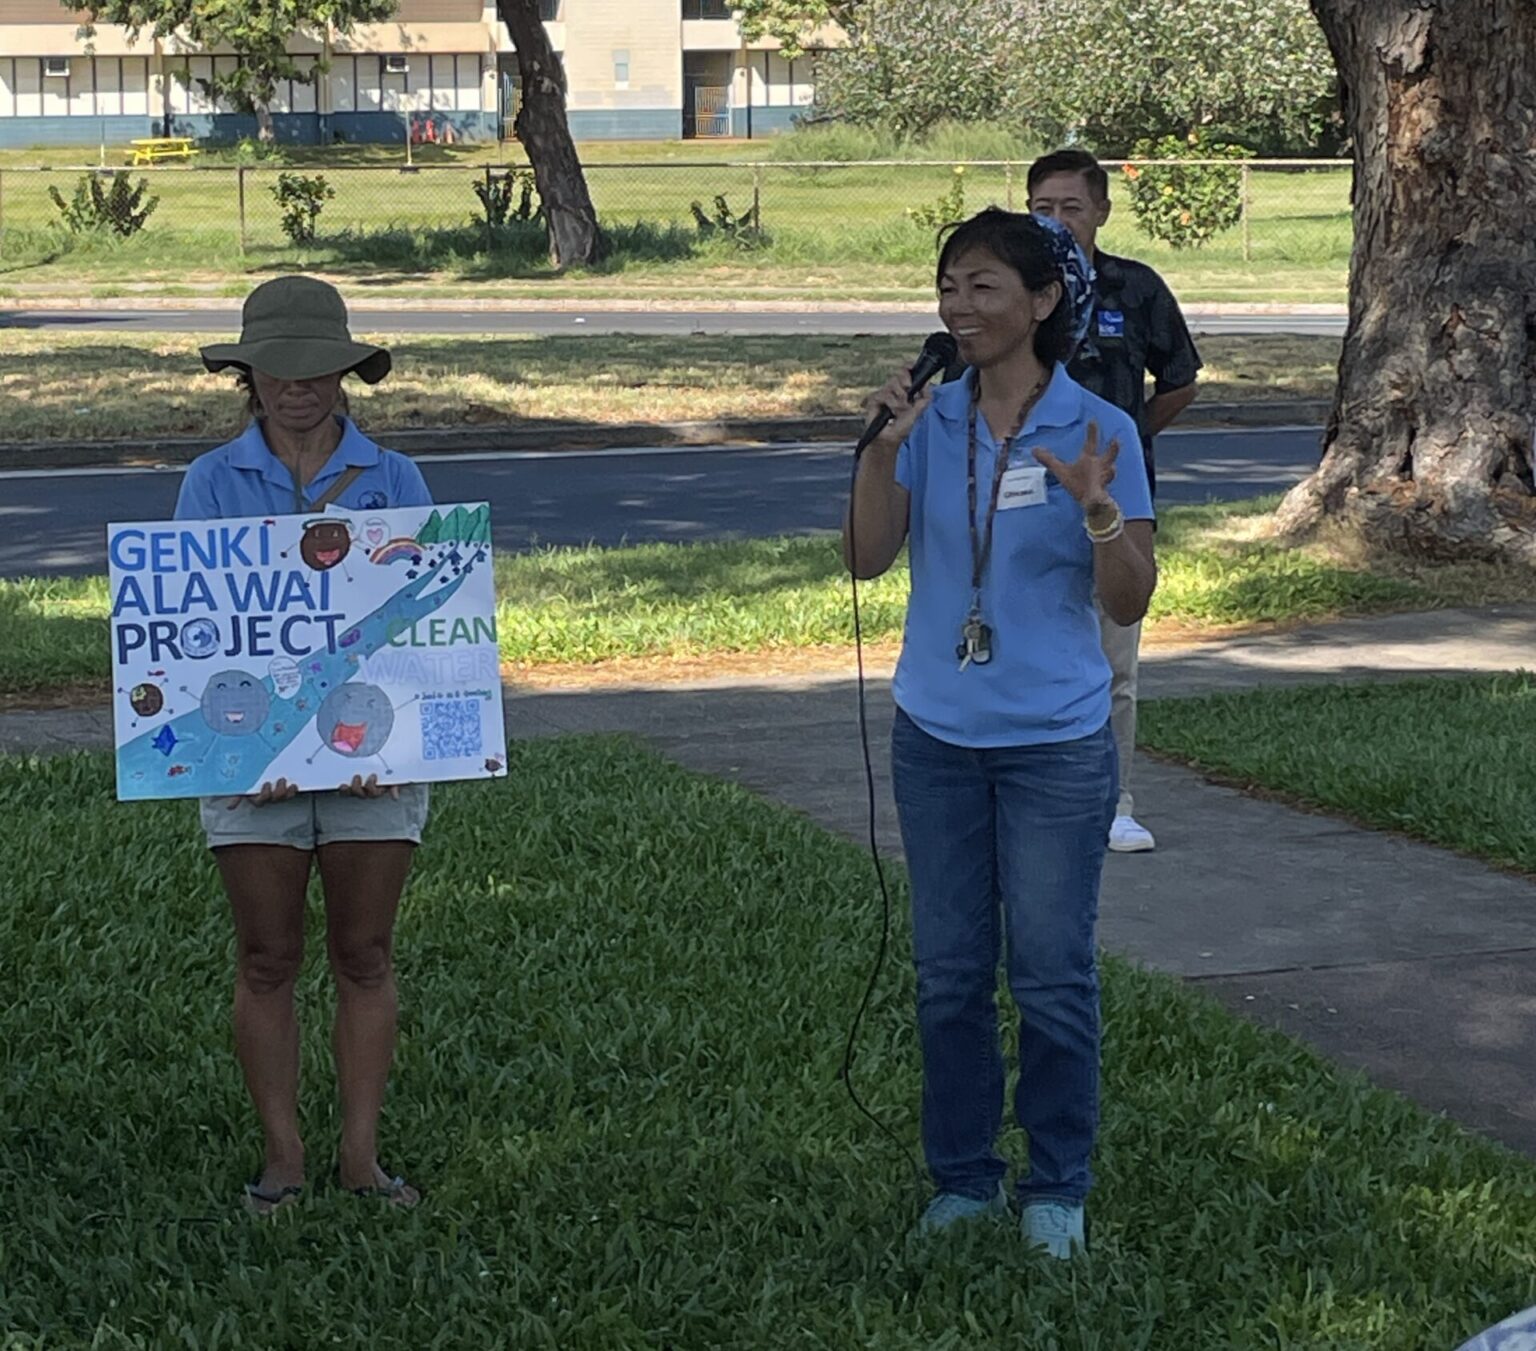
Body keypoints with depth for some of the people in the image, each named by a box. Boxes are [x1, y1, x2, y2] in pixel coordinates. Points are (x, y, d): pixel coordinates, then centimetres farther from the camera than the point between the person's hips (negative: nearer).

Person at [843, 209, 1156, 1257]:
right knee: (950, 972, 12)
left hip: (1056, 745, -3)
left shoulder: (1097, 430, -9)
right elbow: (867, 559, -6)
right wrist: (883, 449, -18)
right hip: (938, 737, 3)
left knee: (1053, 973, 5)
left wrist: (1099, 509, -27)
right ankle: (962, 1177, 26)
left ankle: (1058, 1187, 21)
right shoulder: (931, 419, 0)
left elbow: (1129, 602, -9)